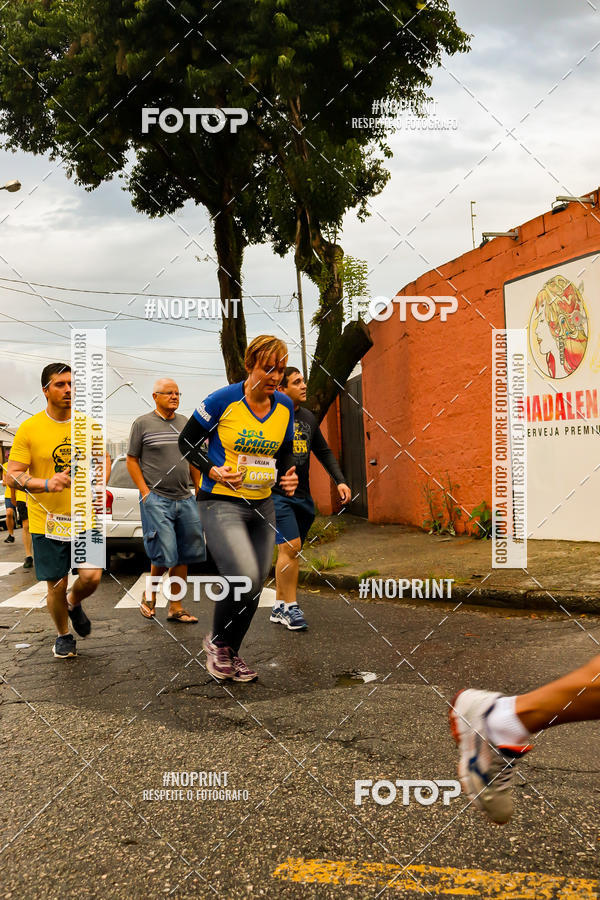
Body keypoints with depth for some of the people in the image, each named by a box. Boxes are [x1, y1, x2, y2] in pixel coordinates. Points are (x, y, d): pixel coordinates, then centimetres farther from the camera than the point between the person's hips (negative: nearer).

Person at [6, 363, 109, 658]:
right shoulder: (29, 428, -7)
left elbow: (103, 459, 19)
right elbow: (12, 476, -8)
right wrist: (46, 484, -24)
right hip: (47, 521, -2)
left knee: (91, 577, -9)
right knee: (56, 586, 6)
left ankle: (74, 603, 27)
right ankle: (63, 636, 32)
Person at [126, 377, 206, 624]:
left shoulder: (185, 423, 13)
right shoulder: (142, 424, -2)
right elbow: (132, 460, -1)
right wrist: (145, 492, -9)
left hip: (185, 499, 5)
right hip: (156, 499, -5)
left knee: (183, 556, 5)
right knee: (165, 555, -9)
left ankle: (176, 608, 14)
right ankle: (149, 594, 18)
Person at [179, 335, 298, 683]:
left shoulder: (285, 406, 4)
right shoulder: (223, 400, -12)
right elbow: (187, 442, -2)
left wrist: (288, 475, -4)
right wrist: (214, 471, -16)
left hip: (263, 506, 6)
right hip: (221, 503, -6)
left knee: (255, 586, 9)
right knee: (244, 578, -20)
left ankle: (232, 653, 32)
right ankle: (217, 641, 8)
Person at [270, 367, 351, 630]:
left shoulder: (308, 417, 12)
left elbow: (324, 452, 21)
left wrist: (340, 481, 12)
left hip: (302, 495, 6)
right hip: (277, 494, -6)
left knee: (290, 551, 10)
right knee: (290, 547, -14)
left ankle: (279, 607, 19)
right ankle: (290, 606, -4)